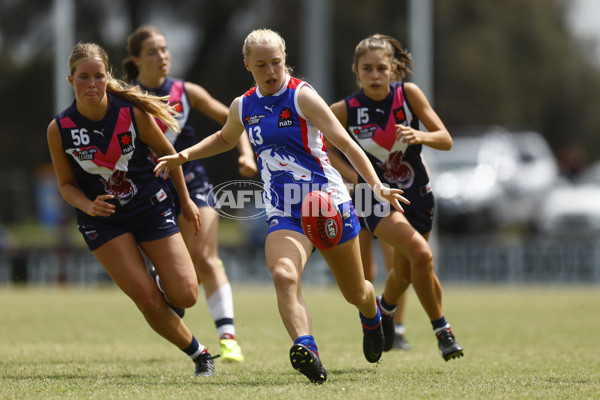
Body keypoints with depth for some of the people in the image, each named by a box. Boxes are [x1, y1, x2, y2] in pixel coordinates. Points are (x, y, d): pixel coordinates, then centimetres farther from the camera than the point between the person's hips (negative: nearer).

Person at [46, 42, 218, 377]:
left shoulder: (133, 112, -14)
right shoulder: (59, 129, -13)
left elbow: (167, 152, 3)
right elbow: (66, 184, 1)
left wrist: (185, 199, 11)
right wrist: (89, 206, -19)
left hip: (151, 208, 1)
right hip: (103, 220, 0)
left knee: (185, 296, -7)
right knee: (149, 301, -13)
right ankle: (198, 352, 11)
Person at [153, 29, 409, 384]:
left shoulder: (301, 96, -9)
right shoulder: (243, 107, 7)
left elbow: (344, 142, -13)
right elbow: (225, 139, 31)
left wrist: (377, 186, -23)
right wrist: (184, 156, 18)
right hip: (284, 215, 3)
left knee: (356, 293, 13)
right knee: (283, 275, -31)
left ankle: (372, 316, 51)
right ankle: (307, 351, -47)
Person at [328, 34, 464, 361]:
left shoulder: (408, 93, -11)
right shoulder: (346, 110, -14)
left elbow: (446, 140, -11)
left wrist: (420, 136, -31)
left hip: (416, 192, 3)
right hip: (376, 195, -3)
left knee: (405, 272, 16)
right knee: (421, 254, -25)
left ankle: (384, 307, 50)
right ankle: (440, 328, -8)